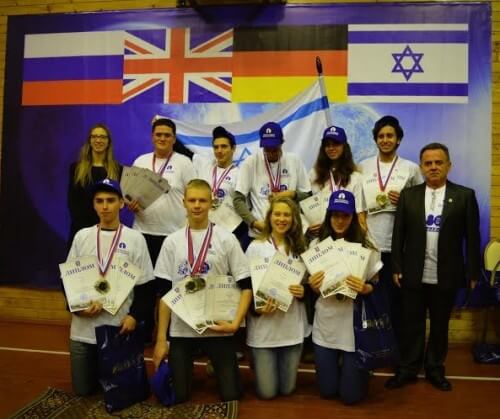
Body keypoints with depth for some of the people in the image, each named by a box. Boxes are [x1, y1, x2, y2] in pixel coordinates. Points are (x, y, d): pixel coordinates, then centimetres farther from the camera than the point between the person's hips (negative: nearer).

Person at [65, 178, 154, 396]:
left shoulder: (135, 238, -4)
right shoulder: (82, 236, 3)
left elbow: (144, 285, -2)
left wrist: (134, 316, -13)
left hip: (118, 328, -2)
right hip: (83, 329, 3)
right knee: (82, 388, 12)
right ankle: (96, 371, 43)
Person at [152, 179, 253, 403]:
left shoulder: (226, 239, -3)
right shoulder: (172, 241, 2)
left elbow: (246, 285, -2)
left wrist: (235, 323, -15)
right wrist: (160, 339, 1)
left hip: (218, 328, -1)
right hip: (180, 329, 1)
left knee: (231, 395, 4)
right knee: (177, 396, 7)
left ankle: (215, 370, 33)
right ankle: (190, 373, 37)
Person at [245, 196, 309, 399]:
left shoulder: (299, 248, 7)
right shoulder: (255, 247, -4)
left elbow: (305, 284, 13)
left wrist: (303, 291, -10)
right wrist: (257, 307, -22)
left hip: (293, 327, 3)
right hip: (263, 327, -3)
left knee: (287, 389, 11)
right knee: (266, 392, 3)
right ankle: (258, 364, 34)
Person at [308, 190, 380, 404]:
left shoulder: (365, 246, -7)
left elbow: (375, 284, -2)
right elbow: (314, 287, 8)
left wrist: (365, 288, -24)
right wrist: (313, 285, -15)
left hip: (354, 323, -2)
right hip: (325, 324, 2)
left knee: (351, 395, 7)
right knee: (327, 390, 14)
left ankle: (358, 368, 39)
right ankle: (339, 367, 46)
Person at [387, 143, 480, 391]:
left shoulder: (465, 196, 0)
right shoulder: (408, 195, 3)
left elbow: (472, 237, -1)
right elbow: (398, 234, 3)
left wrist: (473, 273, -3)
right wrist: (397, 268, -1)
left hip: (446, 276, 0)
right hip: (414, 275, 1)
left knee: (440, 325, 14)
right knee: (412, 324, 10)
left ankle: (435, 369, 31)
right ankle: (408, 369, 24)